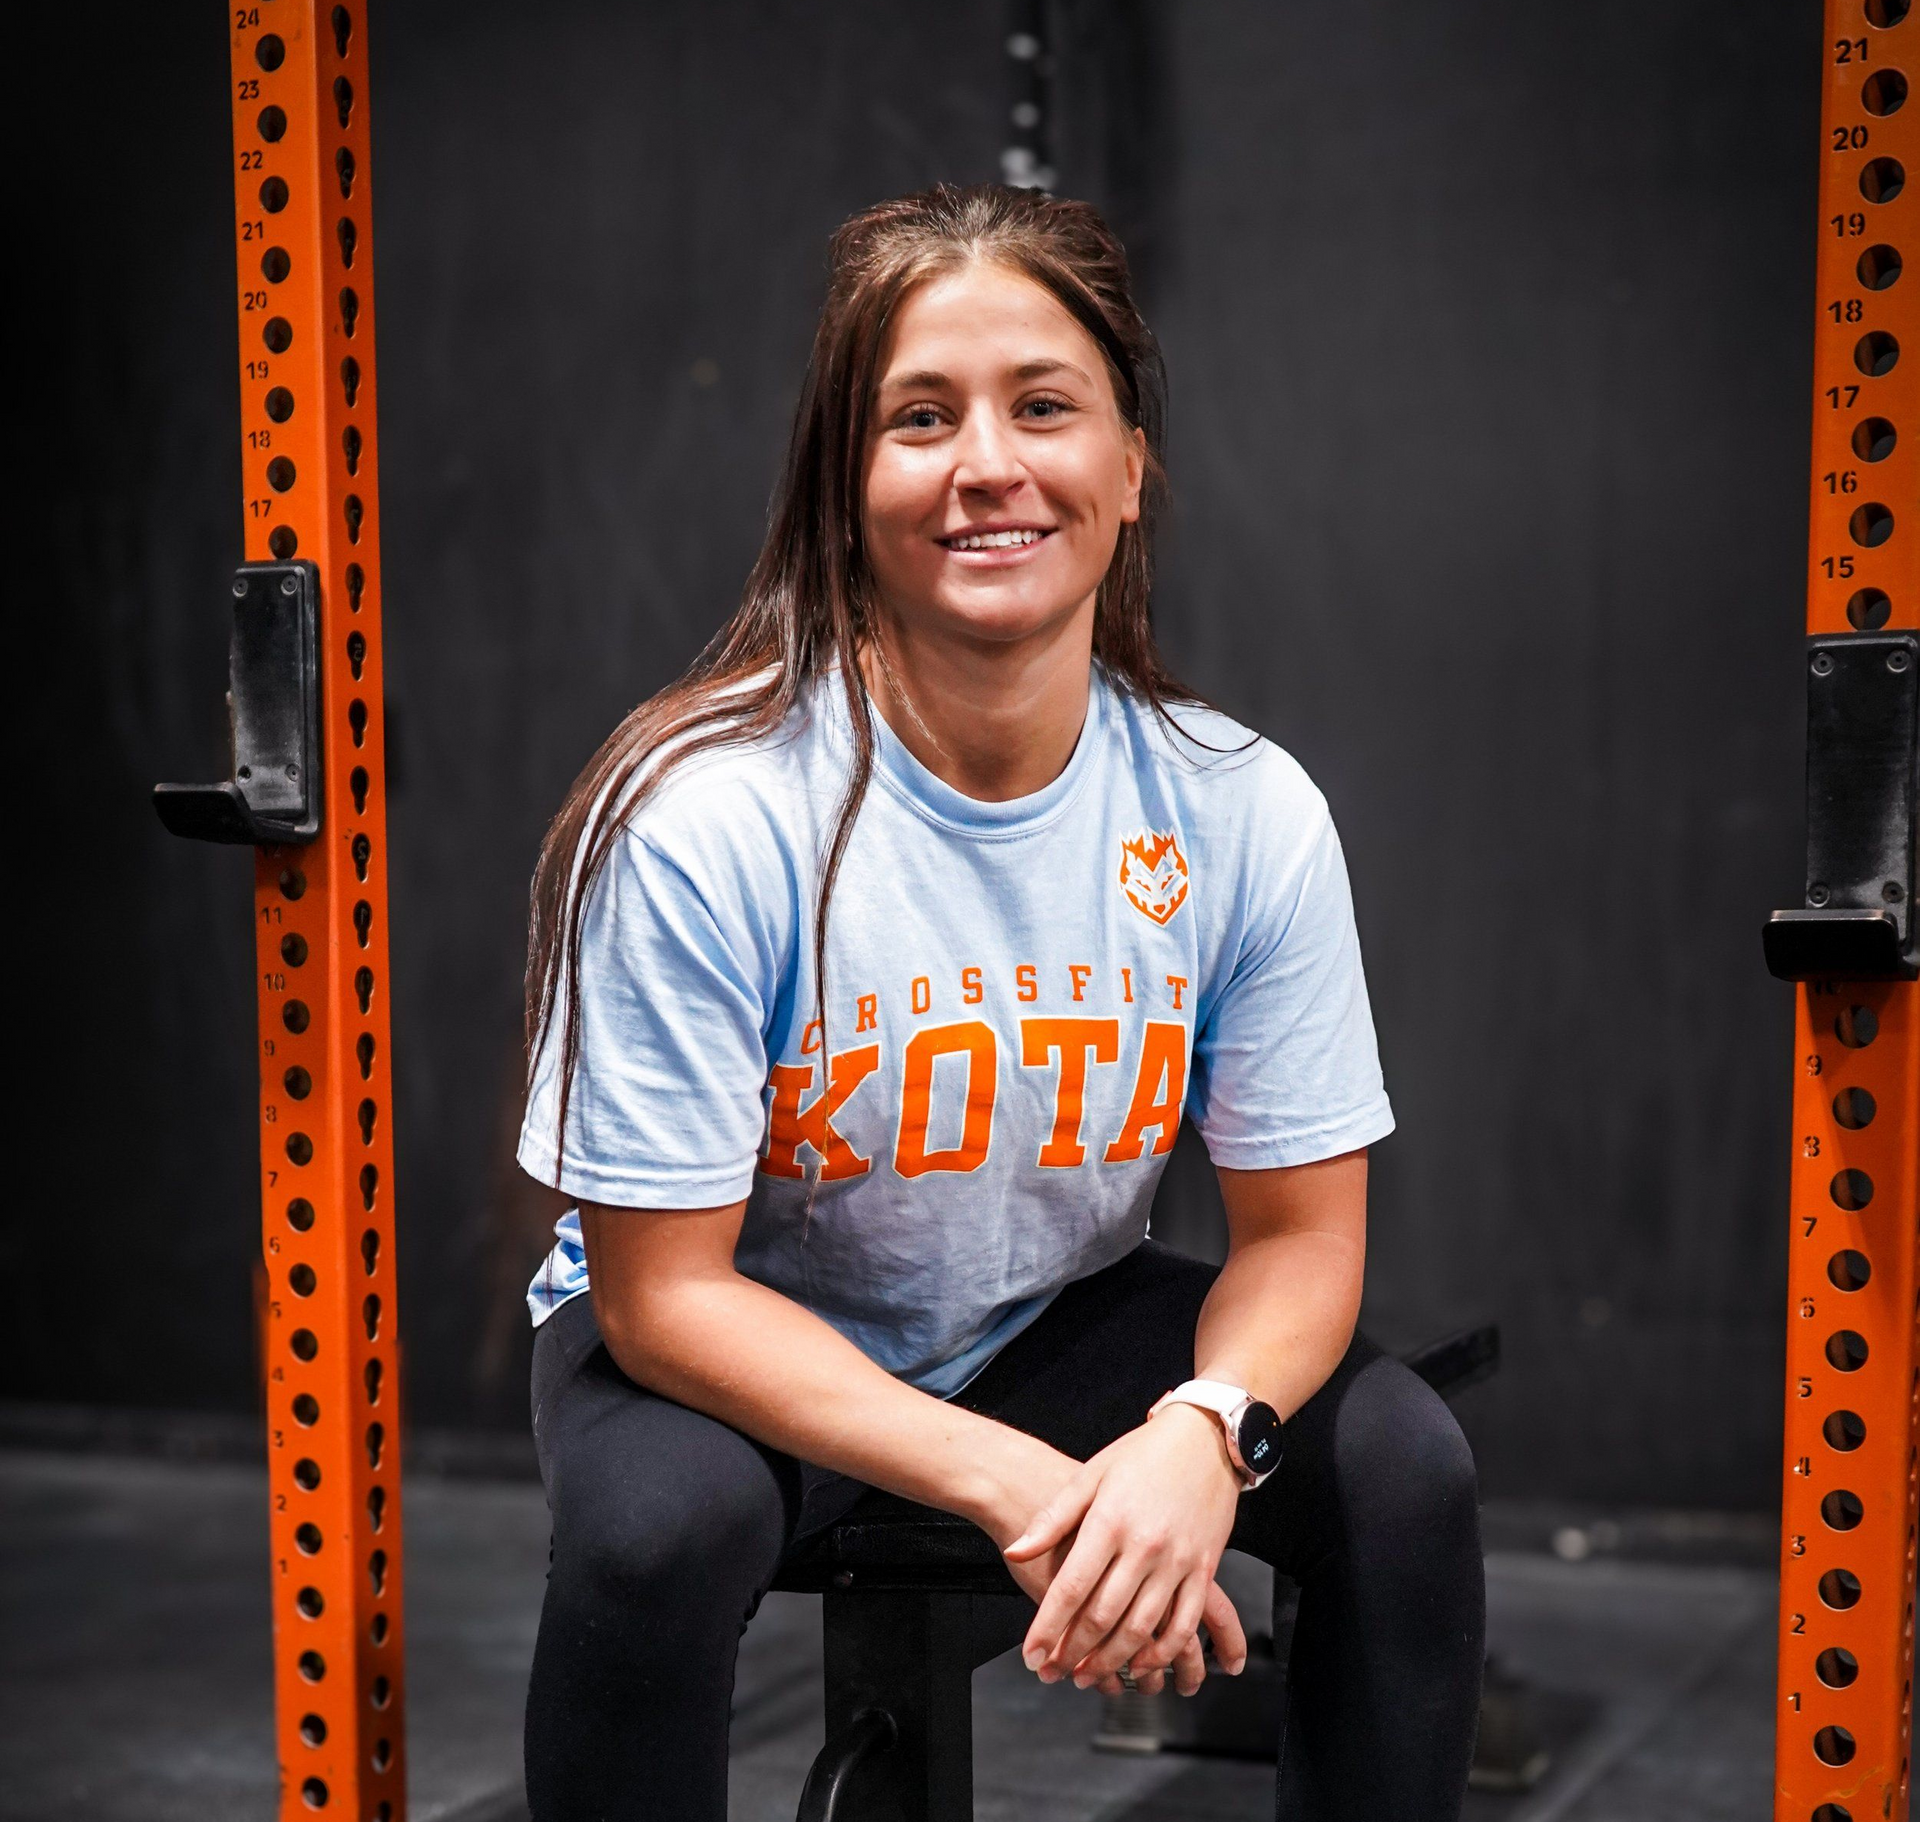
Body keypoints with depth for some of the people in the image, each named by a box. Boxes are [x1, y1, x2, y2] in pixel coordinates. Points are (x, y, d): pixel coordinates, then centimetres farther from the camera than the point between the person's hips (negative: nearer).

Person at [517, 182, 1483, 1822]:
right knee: (654, 1532, -34)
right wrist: (1010, 1483, -31)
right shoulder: (702, 822, -27)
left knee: (1403, 1468, -19)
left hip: (1058, 1323, 3)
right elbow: (663, 1289, -21)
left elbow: (1301, 1228, -8)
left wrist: (1200, 1433, -31)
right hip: (733, 1346, -3)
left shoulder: (1247, 814, -16)